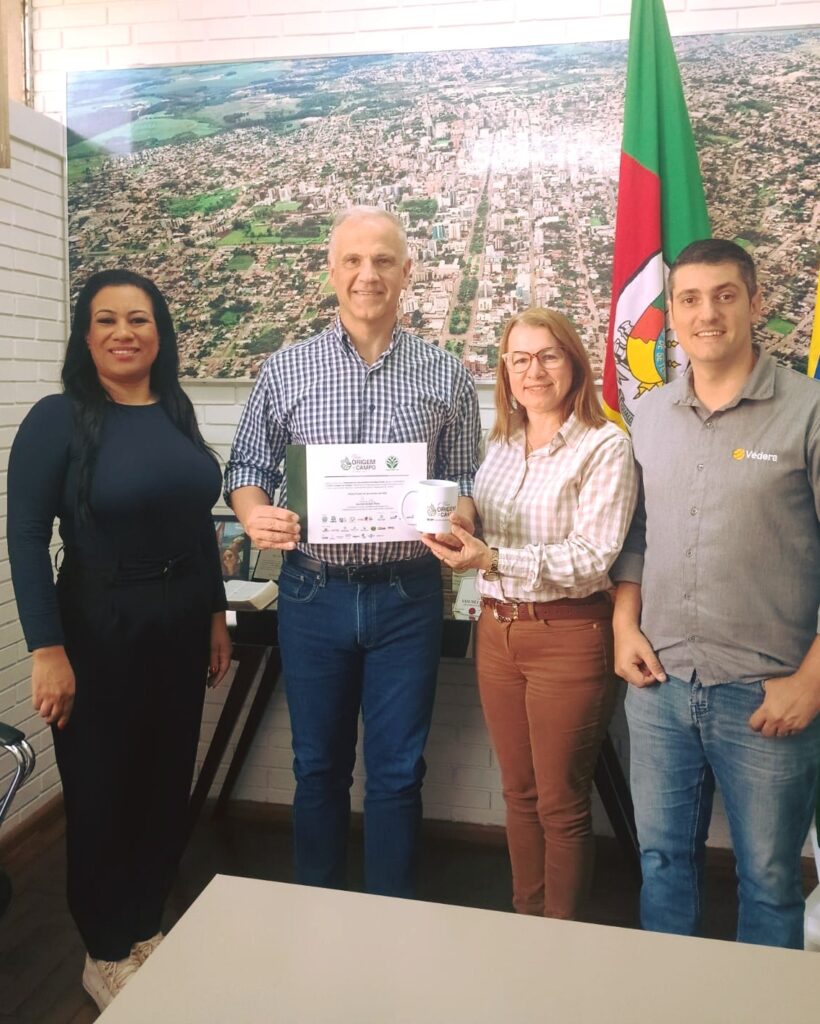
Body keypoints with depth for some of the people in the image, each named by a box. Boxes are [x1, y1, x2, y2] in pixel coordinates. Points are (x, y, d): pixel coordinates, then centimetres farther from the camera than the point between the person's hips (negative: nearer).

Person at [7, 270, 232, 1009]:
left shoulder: (177, 411, 5)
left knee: (168, 782, 16)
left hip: (181, 621, 6)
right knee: (102, 790, 9)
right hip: (100, 626, -5)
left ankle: (147, 930, 38)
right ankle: (106, 955, 30)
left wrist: (216, 612, 10)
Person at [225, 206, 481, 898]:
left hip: (407, 595, 0)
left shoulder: (445, 375, 2)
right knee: (318, 765, 15)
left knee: (398, 770, 10)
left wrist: (451, 520, -16)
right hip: (314, 593, 1)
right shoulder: (286, 370, 2)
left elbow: (466, 482, 6)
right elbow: (247, 469, 8)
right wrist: (254, 515, -13)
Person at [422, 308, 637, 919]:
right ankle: (525, 921, 35)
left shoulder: (605, 447, -10)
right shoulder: (501, 447, 11)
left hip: (567, 635, -6)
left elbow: (591, 558, -18)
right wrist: (453, 535, -3)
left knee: (560, 804, 7)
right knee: (519, 794, 17)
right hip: (497, 629, 6)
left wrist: (494, 559, -26)